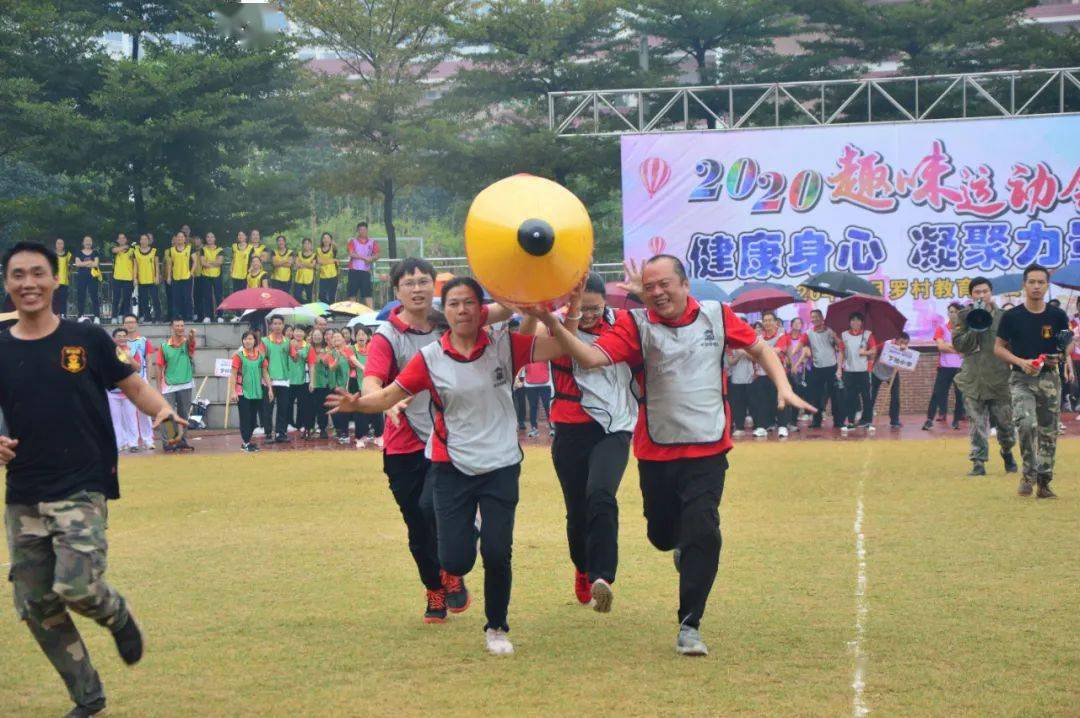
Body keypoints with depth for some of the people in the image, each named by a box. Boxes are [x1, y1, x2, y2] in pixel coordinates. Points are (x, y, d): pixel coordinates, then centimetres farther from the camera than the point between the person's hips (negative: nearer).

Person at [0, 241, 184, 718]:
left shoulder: (88, 339, -1)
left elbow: (131, 385, 9)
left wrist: (162, 411, -10)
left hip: (83, 489, -3)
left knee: (75, 586, -21)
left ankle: (115, 613, 16)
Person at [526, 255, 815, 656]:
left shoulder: (717, 317, 0)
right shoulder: (637, 325, -6)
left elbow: (759, 349, 14)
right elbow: (593, 357, -21)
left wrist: (783, 387, 0)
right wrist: (553, 326, -36)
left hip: (708, 450, -1)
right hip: (656, 453, 1)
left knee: (703, 536, -13)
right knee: (662, 535, 12)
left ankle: (689, 627, -3)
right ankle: (684, 545, 50)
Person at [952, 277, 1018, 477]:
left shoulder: (1002, 317, 5)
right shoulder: (964, 317, 5)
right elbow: (958, 344, -5)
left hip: (1000, 379, 1)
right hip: (973, 379, 0)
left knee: (1005, 423, 8)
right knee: (977, 425, -1)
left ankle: (1007, 453, 32)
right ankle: (978, 462, 4)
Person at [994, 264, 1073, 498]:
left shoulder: (1057, 316, 1)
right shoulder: (1012, 316, -3)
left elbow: (1067, 344, 13)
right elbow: (998, 348, 1)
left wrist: (1059, 357, -10)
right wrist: (1021, 362, -14)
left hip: (1049, 379, 2)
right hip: (1021, 379, -2)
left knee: (1048, 432, 5)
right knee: (1026, 424, -22)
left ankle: (1044, 483, 15)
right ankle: (1029, 473, -6)